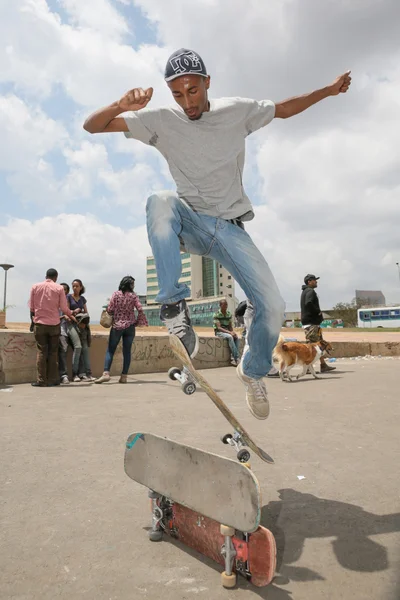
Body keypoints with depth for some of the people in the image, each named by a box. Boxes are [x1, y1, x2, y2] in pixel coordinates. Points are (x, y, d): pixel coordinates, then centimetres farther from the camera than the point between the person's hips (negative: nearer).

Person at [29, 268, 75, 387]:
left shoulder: (35, 287, 3)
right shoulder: (59, 288, -2)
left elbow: (31, 307, 4)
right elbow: (64, 308, -3)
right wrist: (71, 316, 15)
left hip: (39, 323, 1)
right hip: (54, 324, -1)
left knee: (41, 351, 5)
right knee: (53, 352, 8)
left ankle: (41, 380, 2)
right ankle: (52, 380, 9)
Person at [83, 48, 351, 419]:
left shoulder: (238, 111, 3)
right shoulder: (162, 121, -4)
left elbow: (283, 109, 21)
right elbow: (92, 126, -8)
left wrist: (328, 90, 20)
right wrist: (122, 106, -27)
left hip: (231, 228, 1)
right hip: (188, 223, -1)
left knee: (272, 308, -10)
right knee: (159, 202, -35)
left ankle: (253, 372, 20)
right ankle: (173, 304, -30)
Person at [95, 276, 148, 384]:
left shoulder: (116, 294, -3)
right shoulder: (133, 296, -1)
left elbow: (110, 309, -6)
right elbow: (140, 310, -9)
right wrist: (138, 321, 4)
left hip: (117, 325, -1)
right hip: (130, 326, 1)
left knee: (110, 350, 4)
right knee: (127, 351, 6)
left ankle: (106, 373, -9)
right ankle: (124, 376, 5)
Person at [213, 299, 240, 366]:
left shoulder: (229, 314, 7)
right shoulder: (217, 314, -11)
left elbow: (230, 325, 10)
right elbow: (218, 327, -17)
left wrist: (233, 332, -13)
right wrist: (229, 332, -27)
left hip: (227, 332, 6)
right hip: (219, 332, -6)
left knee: (236, 337, -23)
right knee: (230, 337, -33)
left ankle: (233, 358, -25)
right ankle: (236, 358, -31)